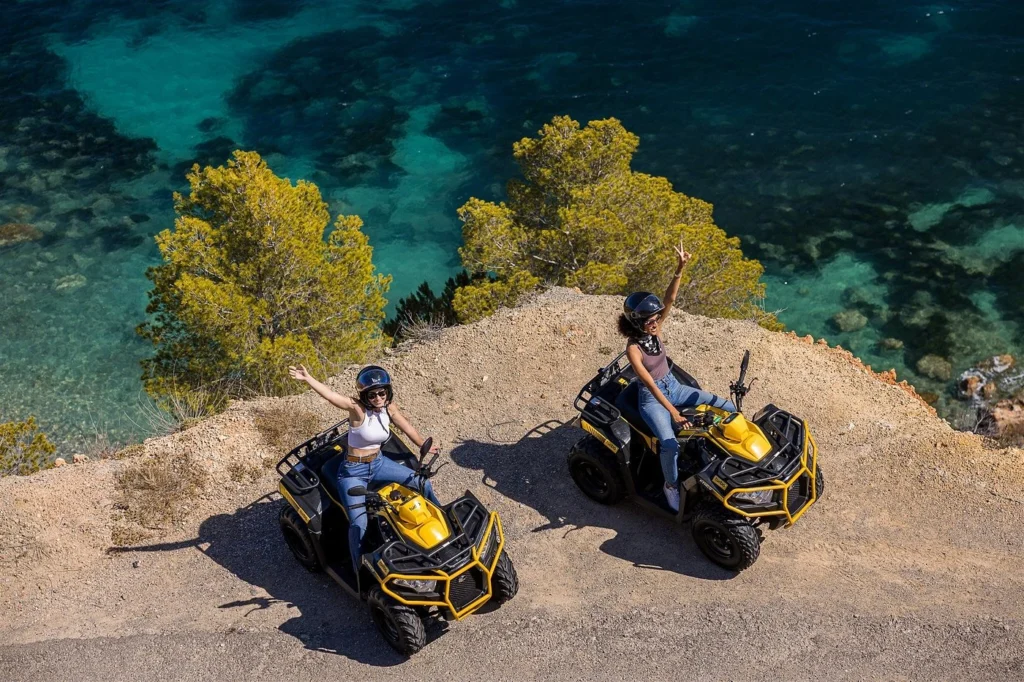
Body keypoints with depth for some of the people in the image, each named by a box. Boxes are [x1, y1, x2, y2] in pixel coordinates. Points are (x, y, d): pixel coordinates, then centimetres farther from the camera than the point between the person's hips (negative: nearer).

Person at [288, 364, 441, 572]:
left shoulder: (388, 407, -6)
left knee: (423, 484, 7)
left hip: (379, 464, 6)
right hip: (354, 471, -6)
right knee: (359, 524, -19)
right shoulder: (357, 409, -24)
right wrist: (307, 378, -56)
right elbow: (331, 395, -40)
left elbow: (406, 426, 11)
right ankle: (361, 571, 0)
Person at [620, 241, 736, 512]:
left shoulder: (655, 328, -8)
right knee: (670, 445, -28)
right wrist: (673, 412, -36)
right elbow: (650, 384, -29)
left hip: (674, 386, 7)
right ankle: (671, 485, -1)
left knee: (728, 408, -1)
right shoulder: (633, 348, -24)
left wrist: (680, 268, -35)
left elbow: (670, 299, -21)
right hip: (652, 399, -7)